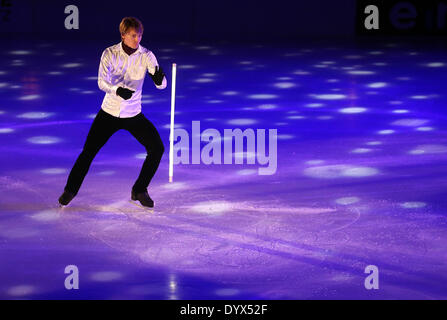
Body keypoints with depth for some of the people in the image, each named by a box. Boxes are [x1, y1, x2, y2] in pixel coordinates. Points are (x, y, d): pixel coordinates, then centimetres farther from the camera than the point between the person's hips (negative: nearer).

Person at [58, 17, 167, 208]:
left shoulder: (146, 56, -9)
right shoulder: (110, 54, -11)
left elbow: (161, 85, -15)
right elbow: (102, 82, -20)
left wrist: (159, 78, -40)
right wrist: (117, 90, -41)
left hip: (134, 115, 1)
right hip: (109, 113, -1)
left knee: (157, 148, -11)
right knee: (88, 151, -5)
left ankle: (139, 191, 8)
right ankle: (71, 189, 17)